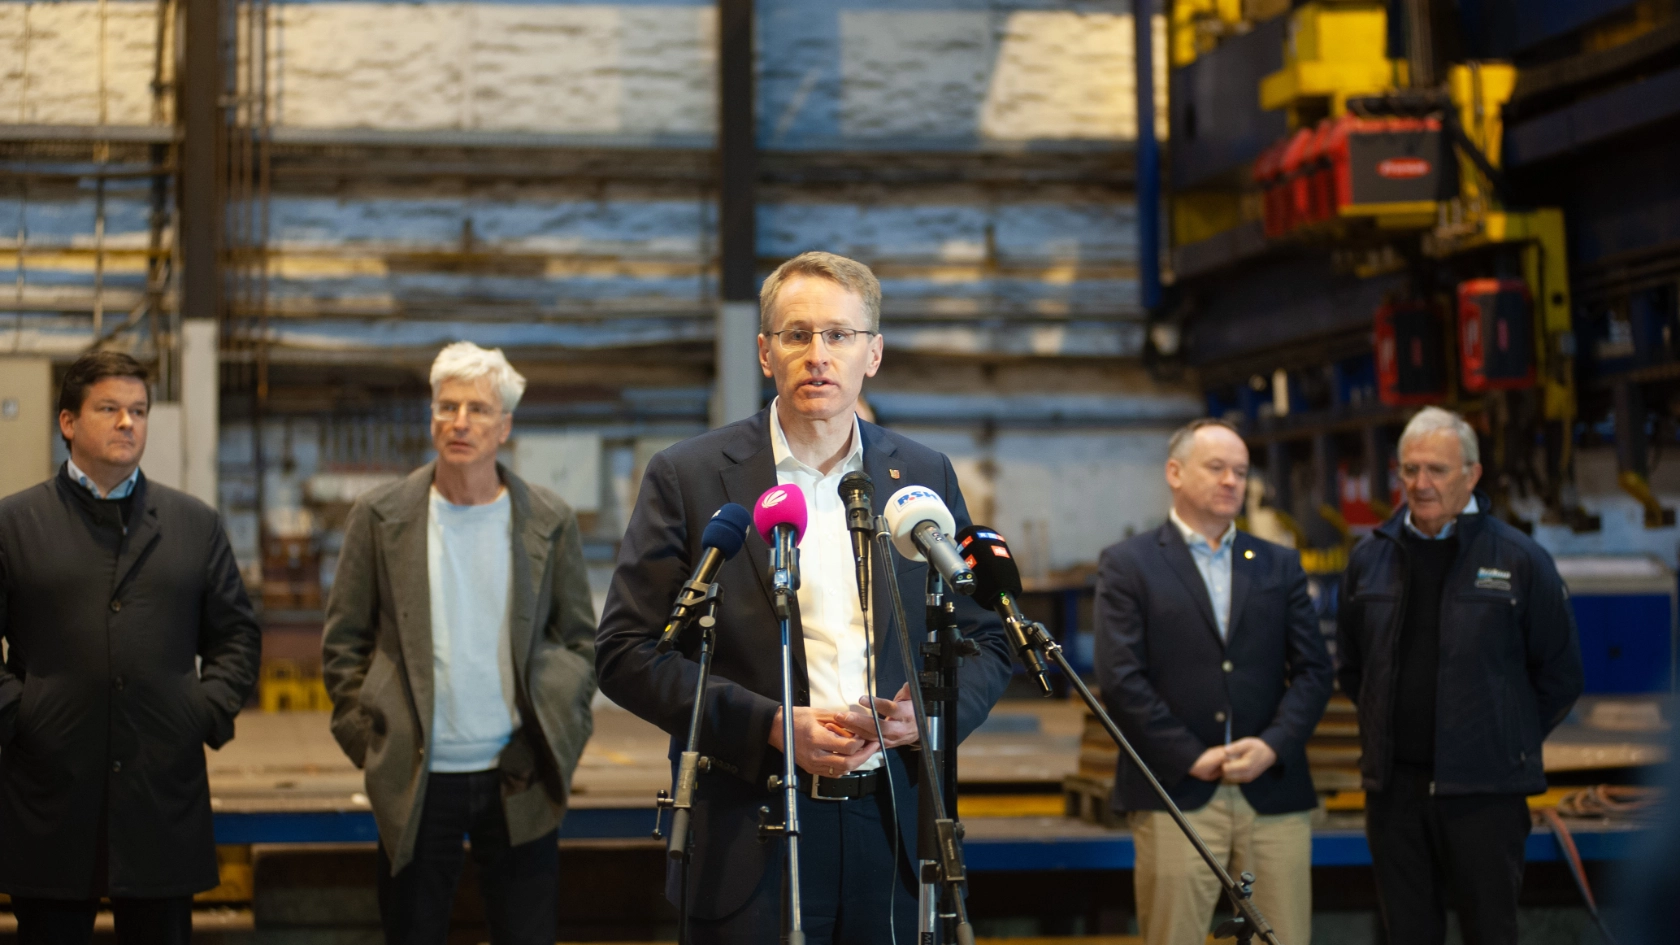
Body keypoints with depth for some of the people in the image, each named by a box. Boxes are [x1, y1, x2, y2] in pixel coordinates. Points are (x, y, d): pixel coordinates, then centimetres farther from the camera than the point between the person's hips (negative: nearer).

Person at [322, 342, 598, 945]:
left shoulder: (548, 521, 3)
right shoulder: (380, 516, 2)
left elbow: (580, 640, 9)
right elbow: (343, 642, 5)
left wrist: (561, 731, -1)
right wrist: (366, 738, -2)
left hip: (519, 780, 0)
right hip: (416, 779, 0)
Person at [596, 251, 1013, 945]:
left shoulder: (925, 477, 9)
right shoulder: (687, 477, -1)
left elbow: (985, 641, 14)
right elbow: (625, 652, -5)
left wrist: (932, 711, -7)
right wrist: (773, 727, -15)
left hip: (896, 841, 3)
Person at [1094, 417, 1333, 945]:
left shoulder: (1279, 566, 16)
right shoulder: (1127, 565, 4)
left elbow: (1314, 670, 10)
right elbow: (1120, 679, -4)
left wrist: (1273, 745, -6)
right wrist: (1191, 757, -9)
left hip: (1274, 793, 3)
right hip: (1175, 795, -3)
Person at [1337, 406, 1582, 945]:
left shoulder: (1520, 560, -3)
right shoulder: (1369, 559, 7)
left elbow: (1561, 675, 4)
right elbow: (1351, 667, 20)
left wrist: (1511, 743, 5)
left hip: (1483, 791, -3)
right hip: (1393, 784, 3)